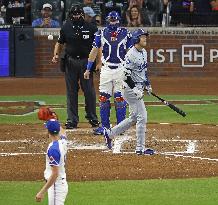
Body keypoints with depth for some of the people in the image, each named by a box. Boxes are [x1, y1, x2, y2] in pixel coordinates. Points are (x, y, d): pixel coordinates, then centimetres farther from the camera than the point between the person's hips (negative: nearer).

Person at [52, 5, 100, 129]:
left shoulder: (91, 28, -2)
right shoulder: (66, 28, 5)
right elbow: (60, 43, 13)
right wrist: (56, 55, -5)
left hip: (86, 62, -2)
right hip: (70, 62, 2)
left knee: (89, 91, 0)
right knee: (71, 91, 3)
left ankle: (92, 118, 12)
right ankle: (72, 120, 7)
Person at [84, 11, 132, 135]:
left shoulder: (126, 34, 2)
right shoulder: (101, 34, 4)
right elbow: (94, 51, 9)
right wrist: (88, 69, 7)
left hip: (121, 69, -1)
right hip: (106, 69, 1)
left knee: (120, 99, -2)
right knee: (103, 98, 0)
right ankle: (105, 126, 8)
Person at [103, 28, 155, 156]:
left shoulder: (144, 52, 12)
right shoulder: (131, 55, -17)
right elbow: (126, 75, -20)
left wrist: (147, 84, 14)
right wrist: (135, 90, -23)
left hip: (138, 89, 10)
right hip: (131, 89, -10)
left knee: (134, 118, 16)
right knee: (142, 117, -11)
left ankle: (110, 133, 28)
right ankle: (140, 148, -6)